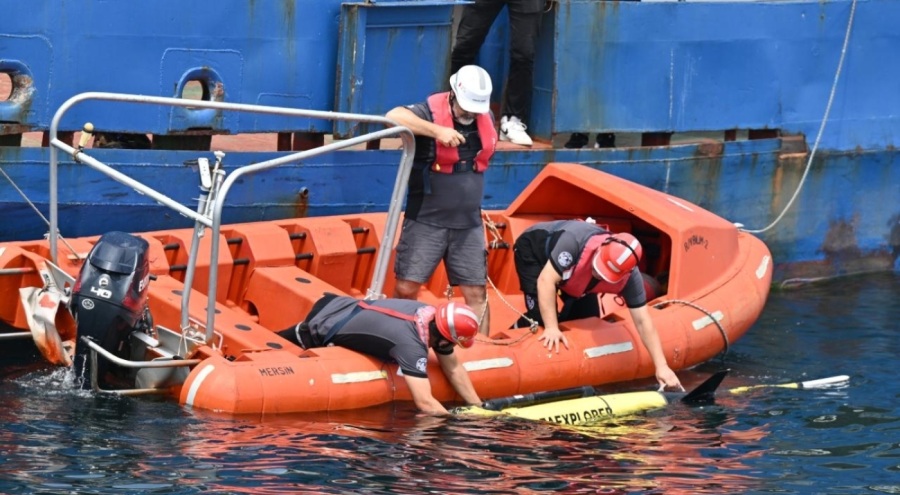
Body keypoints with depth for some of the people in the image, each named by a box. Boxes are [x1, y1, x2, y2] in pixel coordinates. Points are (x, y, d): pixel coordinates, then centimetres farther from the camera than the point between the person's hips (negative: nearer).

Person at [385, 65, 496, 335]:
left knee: (477, 293, 3)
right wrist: (437, 131, -36)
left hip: (469, 225, 4)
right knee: (406, 288, -5)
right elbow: (393, 117, -32)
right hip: (426, 222, -4)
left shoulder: (487, 119, 6)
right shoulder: (430, 111, -12)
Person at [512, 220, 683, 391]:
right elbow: (546, 280, -42)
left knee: (588, 316, -2)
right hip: (532, 249, -5)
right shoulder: (575, 241, -46)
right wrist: (551, 328, -46)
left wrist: (661, 366, -30)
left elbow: (642, 321, -25)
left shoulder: (629, 277, -30)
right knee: (540, 317, -20)